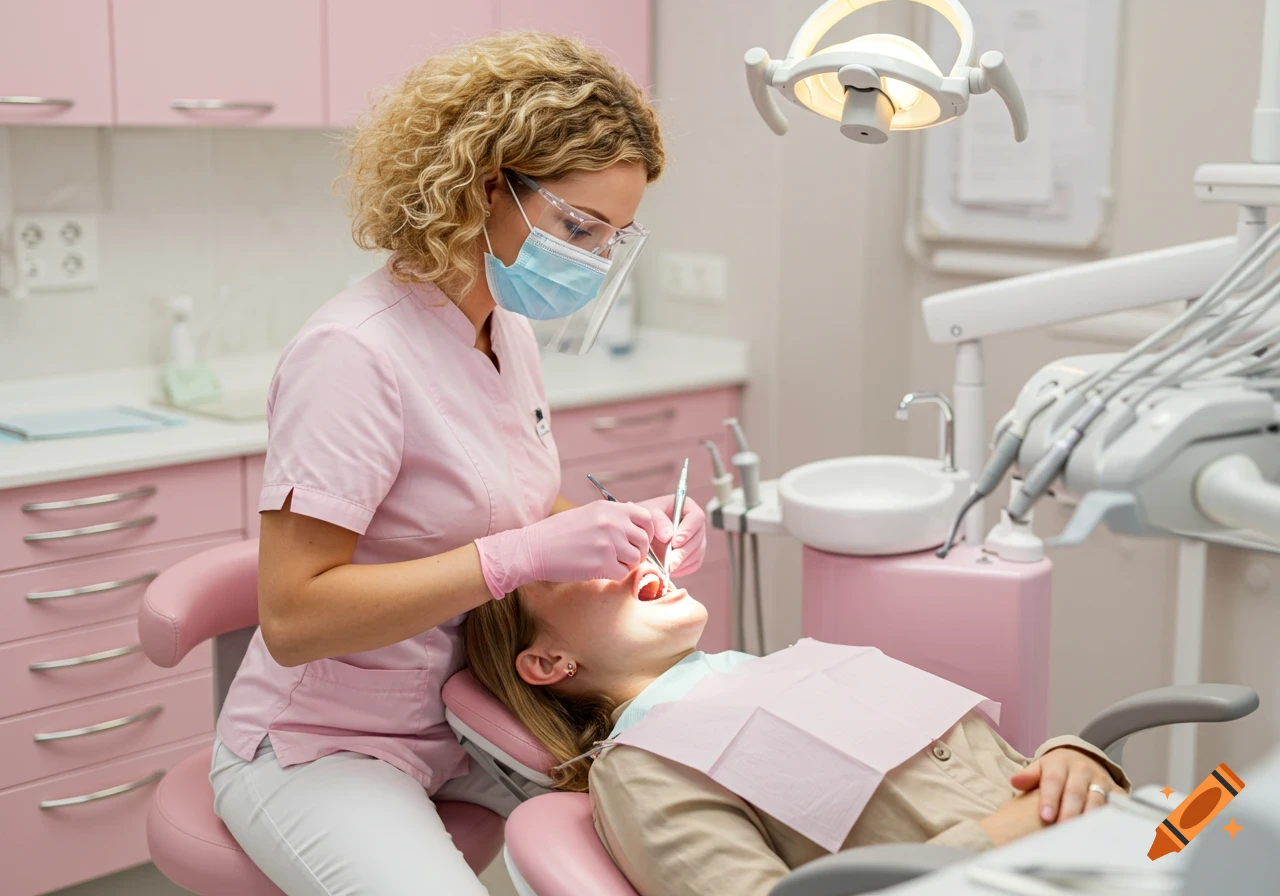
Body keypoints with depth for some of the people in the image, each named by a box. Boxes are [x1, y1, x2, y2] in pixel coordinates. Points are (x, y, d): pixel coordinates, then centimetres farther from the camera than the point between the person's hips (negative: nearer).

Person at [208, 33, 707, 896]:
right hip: (322, 749, -7)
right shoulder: (356, 354, -23)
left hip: (471, 717, 7)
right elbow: (294, 616, -26)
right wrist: (523, 553, -31)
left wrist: (615, 525, -5)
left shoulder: (510, 328, 2)